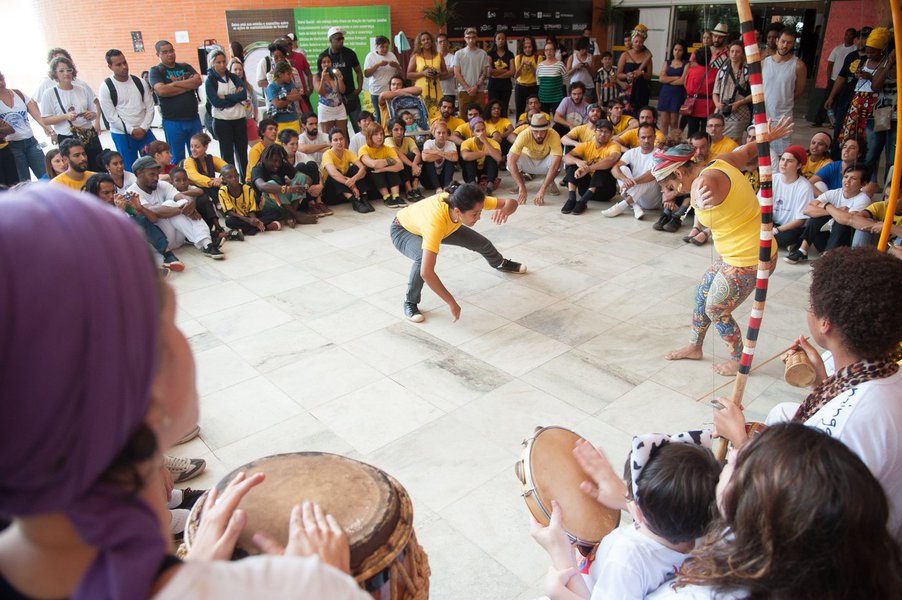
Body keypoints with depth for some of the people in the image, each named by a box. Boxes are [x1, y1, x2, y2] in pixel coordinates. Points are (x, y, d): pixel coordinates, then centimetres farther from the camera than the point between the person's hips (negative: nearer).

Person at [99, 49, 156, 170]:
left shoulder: (140, 82, 3)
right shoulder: (106, 87, -8)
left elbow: (150, 108, 2)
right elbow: (111, 116, -10)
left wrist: (143, 128, -9)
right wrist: (131, 131, -13)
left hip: (144, 131, 3)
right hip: (122, 135, -3)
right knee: (131, 169, 4)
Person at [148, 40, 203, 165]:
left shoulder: (185, 67, 13)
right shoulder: (155, 71, 1)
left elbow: (198, 81, -5)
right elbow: (161, 90, -16)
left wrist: (176, 84, -13)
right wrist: (188, 86, -9)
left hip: (194, 119, 4)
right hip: (173, 122, -3)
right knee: (178, 159, 4)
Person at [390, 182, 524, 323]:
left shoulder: (470, 203, -32)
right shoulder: (436, 221, -48)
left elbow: (511, 202, -23)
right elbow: (426, 272, -52)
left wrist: (505, 210, -47)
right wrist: (452, 303, -45)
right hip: (403, 229, -6)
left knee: (482, 243, 9)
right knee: (422, 257, -38)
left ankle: (499, 263, 46)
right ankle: (410, 302, -11)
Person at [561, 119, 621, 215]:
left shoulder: (614, 146, -6)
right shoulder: (586, 145, 4)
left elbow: (612, 159, -31)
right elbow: (566, 157, -10)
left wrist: (587, 169, -41)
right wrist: (577, 161, -34)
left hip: (605, 190, -3)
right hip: (587, 187, 3)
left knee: (604, 166, -28)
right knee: (574, 160, -11)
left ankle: (583, 201, -35)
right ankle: (571, 199, -25)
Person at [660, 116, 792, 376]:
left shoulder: (705, 178, -24)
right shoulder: (721, 162, 2)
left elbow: (703, 189, -47)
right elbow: (749, 148, 20)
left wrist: (701, 199, -66)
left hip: (748, 260, -10)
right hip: (736, 254, 10)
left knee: (716, 310, 6)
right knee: (702, 293, 20)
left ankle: (739, 360, 29)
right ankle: (694, 347, 40)